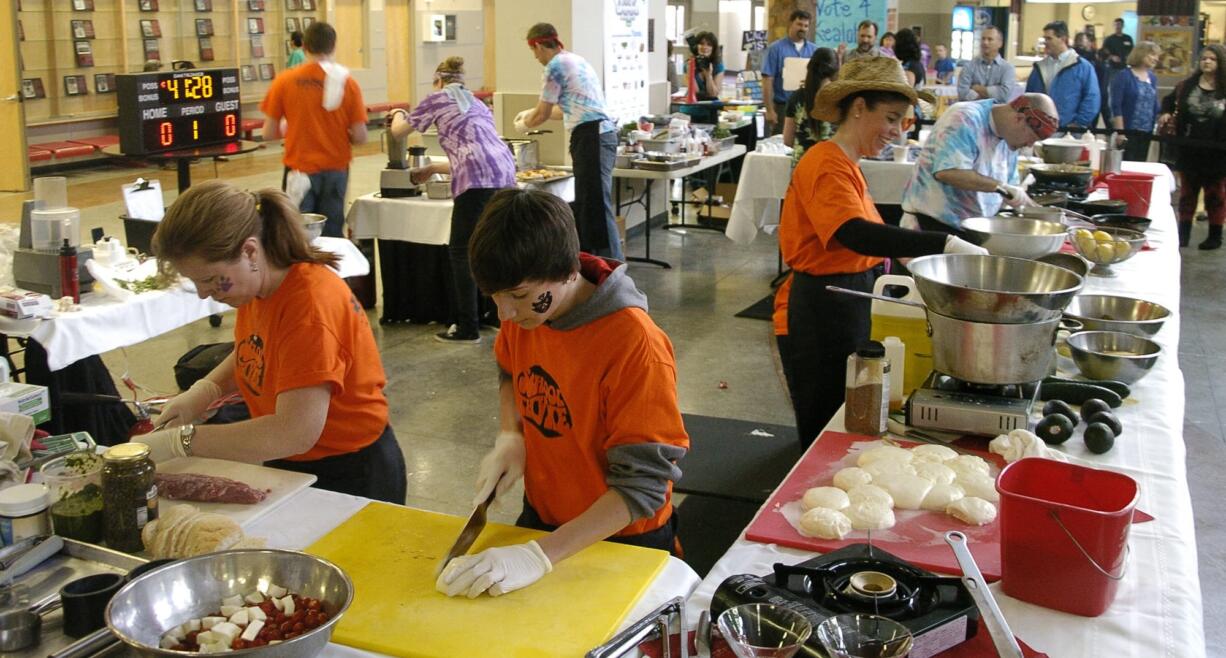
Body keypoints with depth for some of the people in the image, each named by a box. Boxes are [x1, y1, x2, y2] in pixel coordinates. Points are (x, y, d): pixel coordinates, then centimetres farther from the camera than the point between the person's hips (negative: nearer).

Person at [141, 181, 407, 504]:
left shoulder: (310, 303, -29)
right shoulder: (257, 284, -4)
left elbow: (296, 433, -35)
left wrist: (180, 441, -31)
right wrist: (204, 391, -3)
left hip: (350, 476, -7)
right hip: (289, 466, 8)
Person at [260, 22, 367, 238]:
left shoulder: (284, 81, -6)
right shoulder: (347, 83, -6)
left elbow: (269, 133, -4)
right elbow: (360, 137, -6)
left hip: (300, 170, -1)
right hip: (335, 170, 1)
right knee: (332, 235, 9)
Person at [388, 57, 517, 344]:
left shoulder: (438, 98, 14)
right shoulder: (476, 103, 33)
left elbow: (398, 131, 22)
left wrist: (398, 114, 44)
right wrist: (433, 168, 48)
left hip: (478, 180, -7)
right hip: (505, 172, 7)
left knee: (461, 251, 0)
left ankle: (468, 328, 1)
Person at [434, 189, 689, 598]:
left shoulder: (634, 345, -31)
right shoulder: (522, 313, -11)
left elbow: (641, 487, -29)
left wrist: (539, 556, -36)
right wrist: (509, 437, -7)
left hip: (622, 542, -5)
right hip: (540, 517, 6)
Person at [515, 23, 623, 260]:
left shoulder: (556, 65, -7)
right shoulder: (575, 60, 22)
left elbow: (543, 114, 0)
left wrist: (524, 125, 20)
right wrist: (532, 113, 39)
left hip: (591, 136, -10)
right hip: (600, 132, 10)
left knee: (596, 206, -11)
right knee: (585, 205, 13)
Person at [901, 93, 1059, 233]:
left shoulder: (1009, 140, 9)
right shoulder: (965, 119, -17)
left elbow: (1011, 191, 19)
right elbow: (947, 172, -30)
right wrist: (999, 186, -26)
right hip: (934, 226, -8)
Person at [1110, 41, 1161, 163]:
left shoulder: (1153, 78, 12)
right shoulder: (1124, 76, -7)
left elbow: (1154, 105, 18)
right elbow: (1116, 107, -12)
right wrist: (1120, 132, -17)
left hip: (1146, 132, 7)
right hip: (1128, 131, -7)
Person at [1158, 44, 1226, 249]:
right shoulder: (1187, 86, 4)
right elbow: (1169, 101, 21)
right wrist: (1166, 114, 2)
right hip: (1189, 150, 3)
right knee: (1187, 193, 11)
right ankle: (1183, 234, 19)